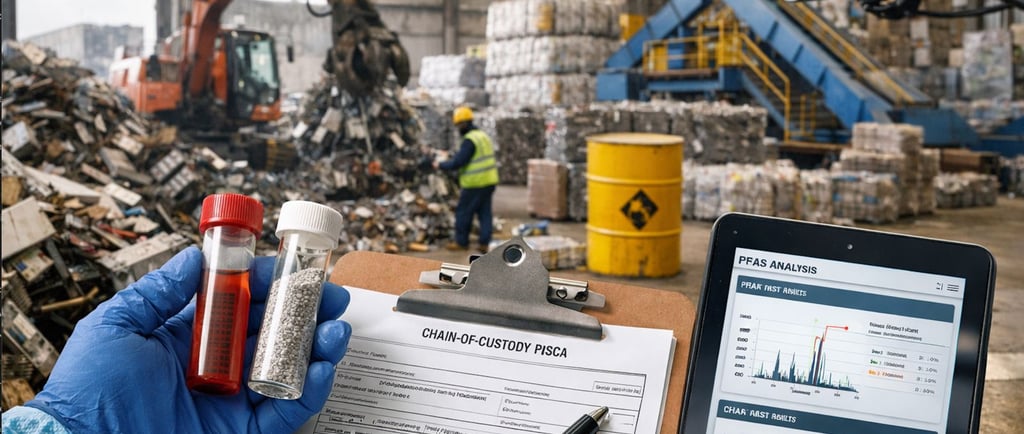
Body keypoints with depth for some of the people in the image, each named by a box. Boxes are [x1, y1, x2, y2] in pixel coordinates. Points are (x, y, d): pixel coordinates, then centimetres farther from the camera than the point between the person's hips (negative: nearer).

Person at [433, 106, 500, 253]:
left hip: (475, 184, -9)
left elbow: (458, 162, -19)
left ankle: (461, 242, 13)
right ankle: (484, 243, 11)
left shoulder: (469, 140, -16)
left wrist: (440, 165, -5)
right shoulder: (483, 136, 14)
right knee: (485, 212, 11)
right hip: (489, 181, 9)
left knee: (463, 212, 4)